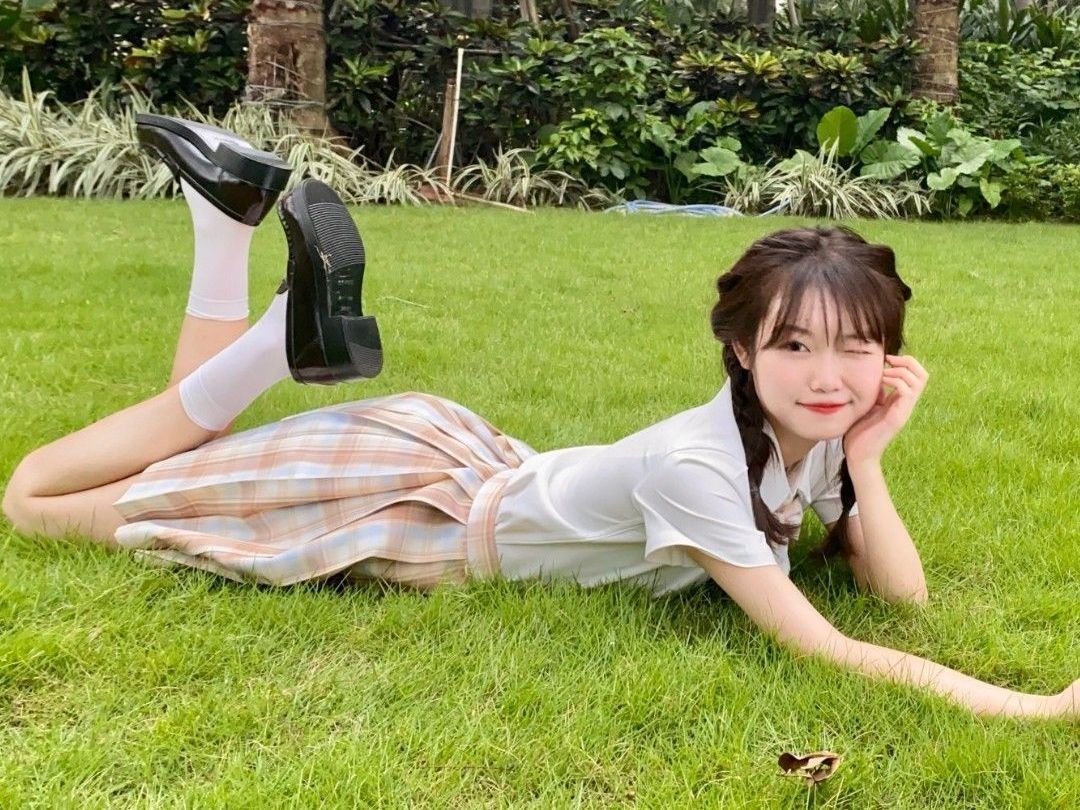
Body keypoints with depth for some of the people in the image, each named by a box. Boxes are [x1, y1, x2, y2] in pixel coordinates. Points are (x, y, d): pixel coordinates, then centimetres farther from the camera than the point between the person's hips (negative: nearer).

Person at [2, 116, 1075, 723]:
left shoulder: (813, 436, -10)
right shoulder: (693, 465, -34)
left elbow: (902, 594, -11)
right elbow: (822, 650, -35)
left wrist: (863, 457, -24)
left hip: (479, 467, 6)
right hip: (412, 499, -6)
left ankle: (240, 217, 18)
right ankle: (272, 294, 1)